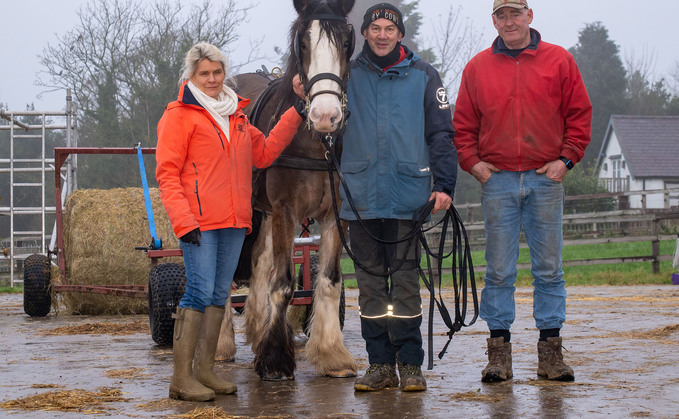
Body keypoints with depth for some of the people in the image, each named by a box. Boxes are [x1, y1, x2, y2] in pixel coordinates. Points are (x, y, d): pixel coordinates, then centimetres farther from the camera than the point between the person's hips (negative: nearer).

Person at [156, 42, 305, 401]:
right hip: (199, 221, -7)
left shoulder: (235, 114, 19)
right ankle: (181, 378, -9)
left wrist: (294, 117, 17)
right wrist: (183, 220, -16)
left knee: (219, 294, 9)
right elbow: (167, 172, -7)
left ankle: (204, 369, 16)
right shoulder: (180, 114, -1)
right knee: (200, 291, -12)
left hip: (234, 221, 7)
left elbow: (263, 153, 23)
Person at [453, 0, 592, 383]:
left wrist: (567, 157, -2)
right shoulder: (477, 68, 8)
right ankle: (500, 350, 5)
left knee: (549, 268, 3)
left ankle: (551, 349, 9)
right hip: (498, 180, 0)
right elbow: (463, 123, 13)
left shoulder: (559, 61, 5)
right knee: (499, 271, 1)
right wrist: (472, 162, 1)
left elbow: (580, 114, 7)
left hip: (545, 179, 0)